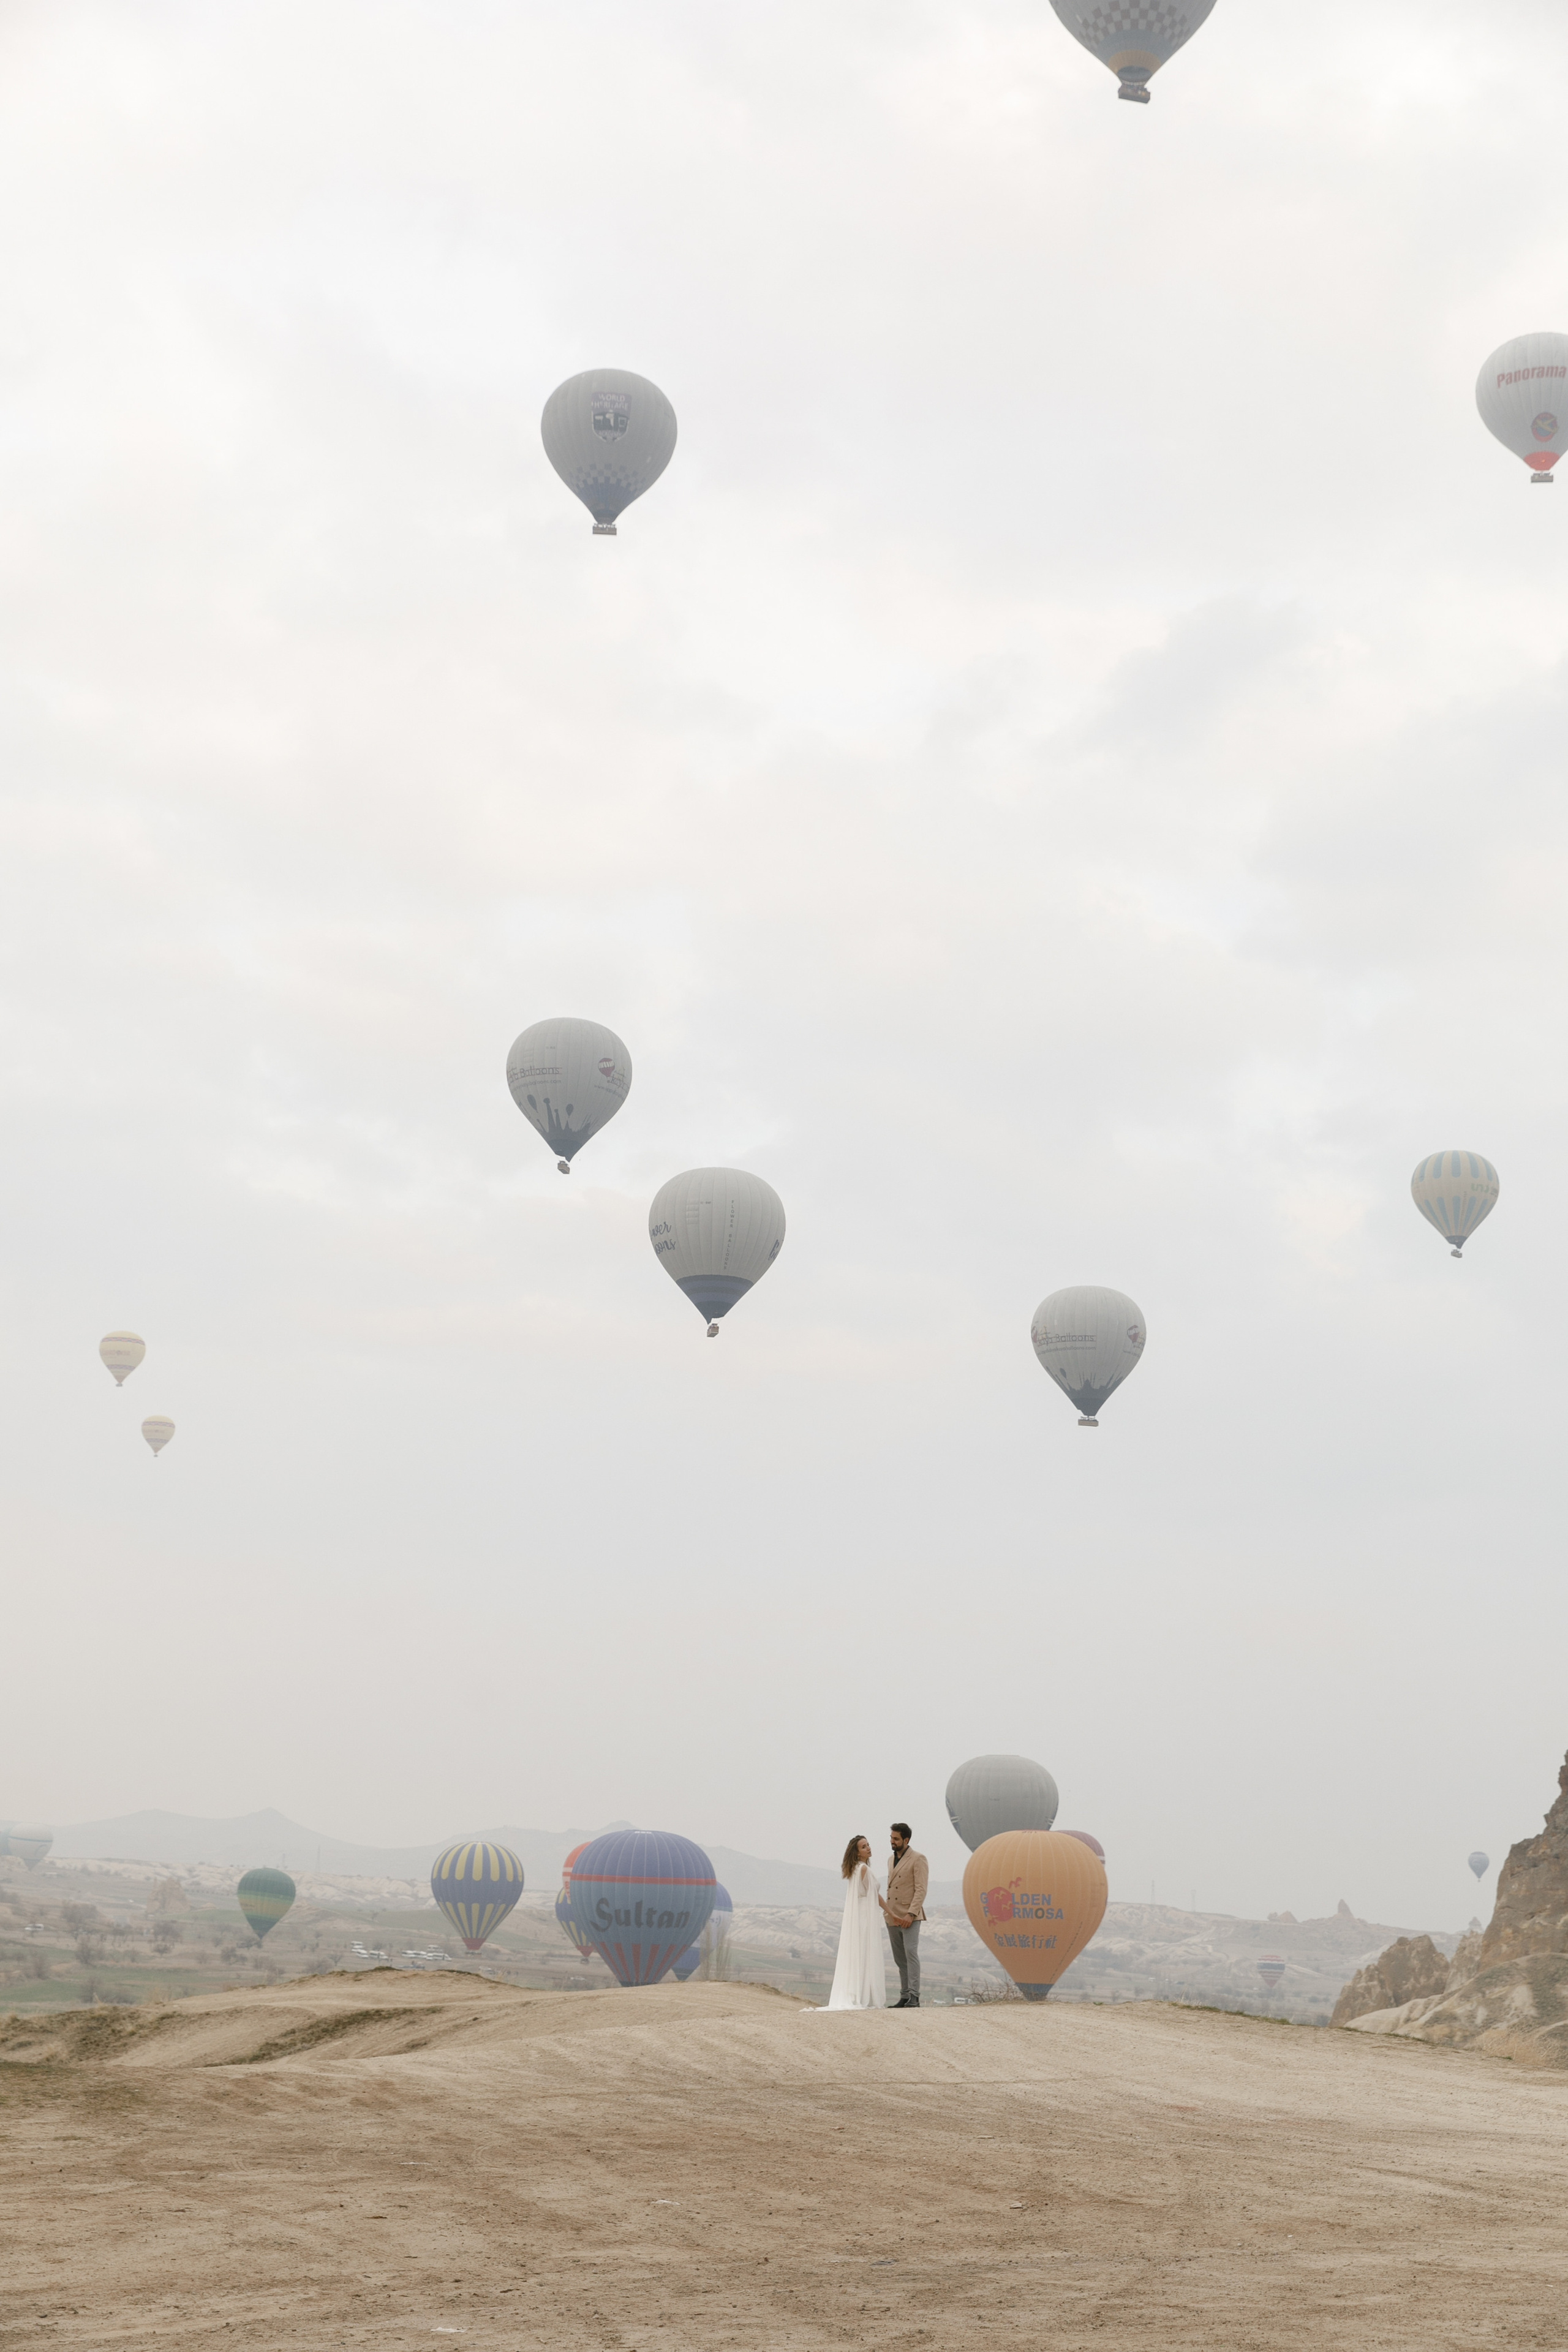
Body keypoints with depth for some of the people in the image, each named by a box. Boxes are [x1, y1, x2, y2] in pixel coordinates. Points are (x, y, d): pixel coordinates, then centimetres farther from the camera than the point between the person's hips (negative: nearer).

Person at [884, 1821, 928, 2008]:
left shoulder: (918, 1860, -5)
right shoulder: (892, 1860, 18)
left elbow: (921, 1889, -13)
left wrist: (911, 1914, -21)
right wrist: (887, 1912, 14)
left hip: (909, 1917, -7)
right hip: (893, 1917, 7)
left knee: (911, 1954, -15)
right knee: (900, 1959, 7)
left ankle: (914, 1997, -19)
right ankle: (904, 1997, 10)